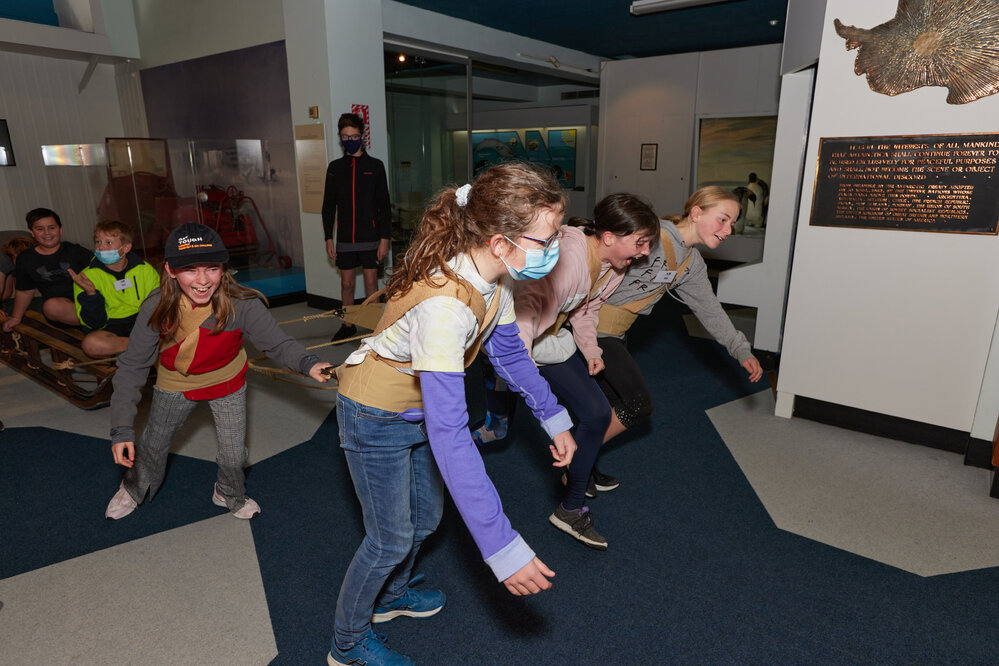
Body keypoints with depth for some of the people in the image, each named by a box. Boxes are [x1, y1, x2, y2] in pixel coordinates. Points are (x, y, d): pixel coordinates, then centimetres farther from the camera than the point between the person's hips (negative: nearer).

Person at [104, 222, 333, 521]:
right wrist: (122, 428, -24)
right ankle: (133, 489, 58)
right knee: (153, 444, 23)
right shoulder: (156, 308, -29)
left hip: (227, 384, -1)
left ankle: (230, 495, 44)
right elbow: (133, 366, -21)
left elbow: (277, 343, -27)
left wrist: (308, 363, -49)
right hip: (176, 384, 1)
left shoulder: (241, 304, -34)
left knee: (234, 455, 8)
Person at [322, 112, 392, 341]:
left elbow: (384, 206, -1)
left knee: (371, 282, 3)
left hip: (370, 237, -2)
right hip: (344, 239, 2)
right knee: (346, 283, 8)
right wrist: (328, 238, 4)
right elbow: (328, 206, 10)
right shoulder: (335, 167, 7)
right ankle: (348, 325, 22)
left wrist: (384, 238, -8)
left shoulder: (375, 166, 0)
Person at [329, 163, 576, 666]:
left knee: (425, 519, 23)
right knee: (390, 539, 9)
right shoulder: (445, 304, -41)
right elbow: (448, 436, -44)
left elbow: (508, 352, 4)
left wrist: (554, 418, 5)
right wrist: (502, 548, -43)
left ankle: (390, 596, 53)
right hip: (375, 418, -8)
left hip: (419, 410, 8)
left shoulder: (492, 279, -14)